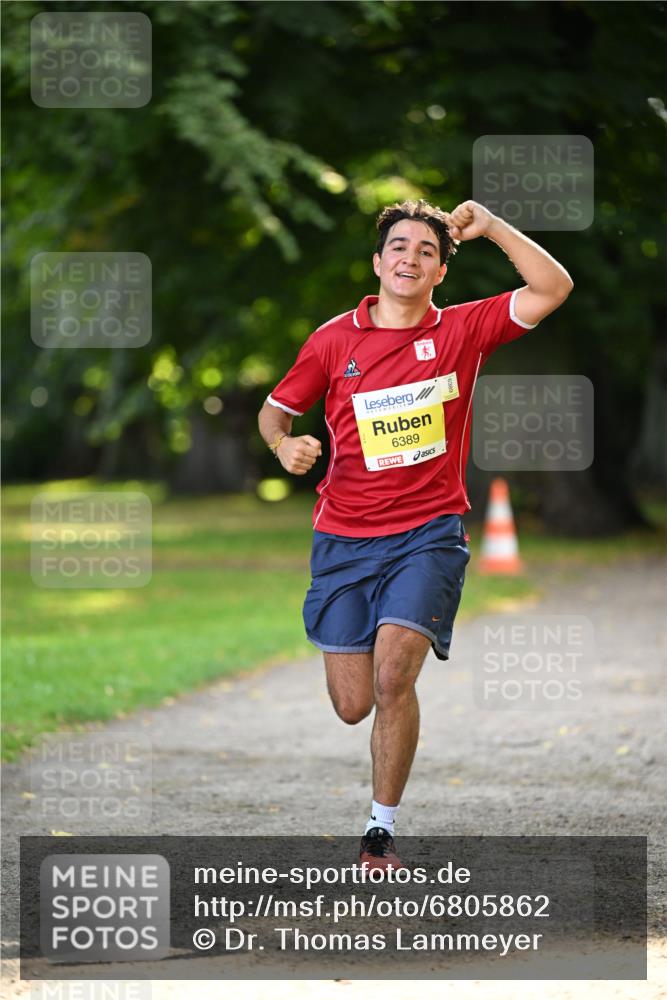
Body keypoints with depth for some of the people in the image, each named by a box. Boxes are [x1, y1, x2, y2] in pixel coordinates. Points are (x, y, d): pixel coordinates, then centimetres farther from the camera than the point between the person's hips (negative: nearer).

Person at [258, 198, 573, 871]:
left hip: (428, 532, -1)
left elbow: (552, 288, -4)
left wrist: (490, 227, -9)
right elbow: (275, 409, 13)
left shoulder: (462, 330, 2)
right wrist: (284, 444, -9)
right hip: (344, 537, 1)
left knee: (392, 680, -20)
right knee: (352, 706, 1)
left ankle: (381, 831, -6)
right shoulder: (334, 340, 2)